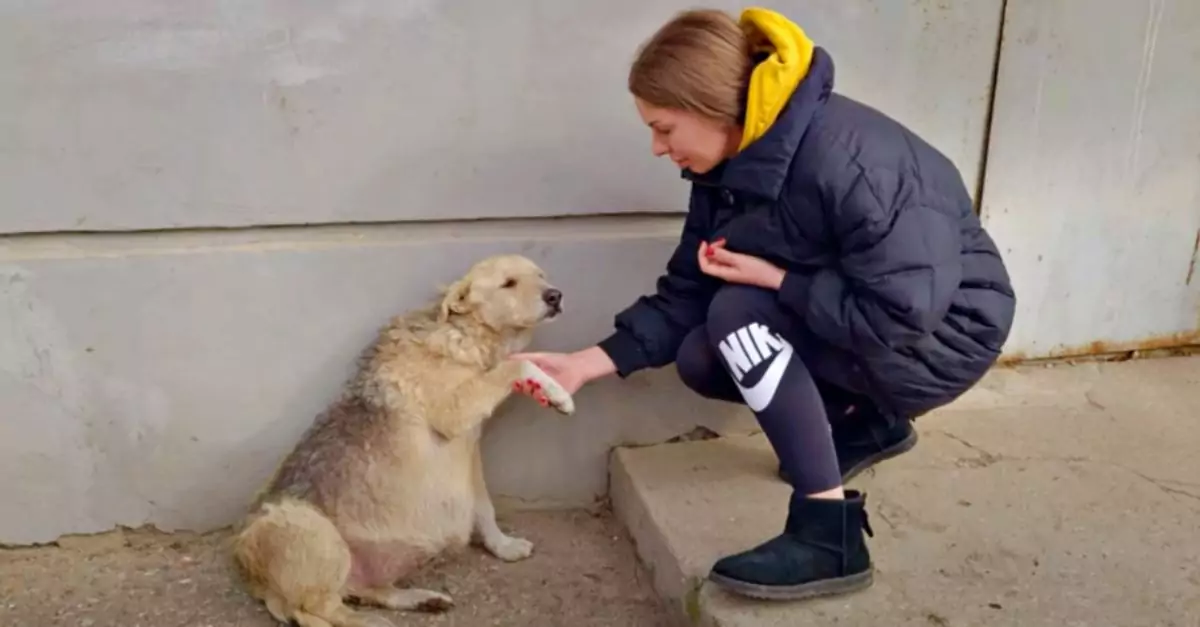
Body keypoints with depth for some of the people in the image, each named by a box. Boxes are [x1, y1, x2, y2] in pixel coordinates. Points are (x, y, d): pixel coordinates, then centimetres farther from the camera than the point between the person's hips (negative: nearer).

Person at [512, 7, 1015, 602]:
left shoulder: (849, 161, -32)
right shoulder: (732, 163, -6)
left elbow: (903, 313, -33)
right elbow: (685, 294, -3)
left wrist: (775, 278, -27)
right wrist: (590, 361, -12)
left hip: (945, 329, -8)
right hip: (844, 318, 8)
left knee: (741, 314, -26)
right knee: (699, 360, -5)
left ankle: (830, 534, -22)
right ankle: (865, 422, 14)